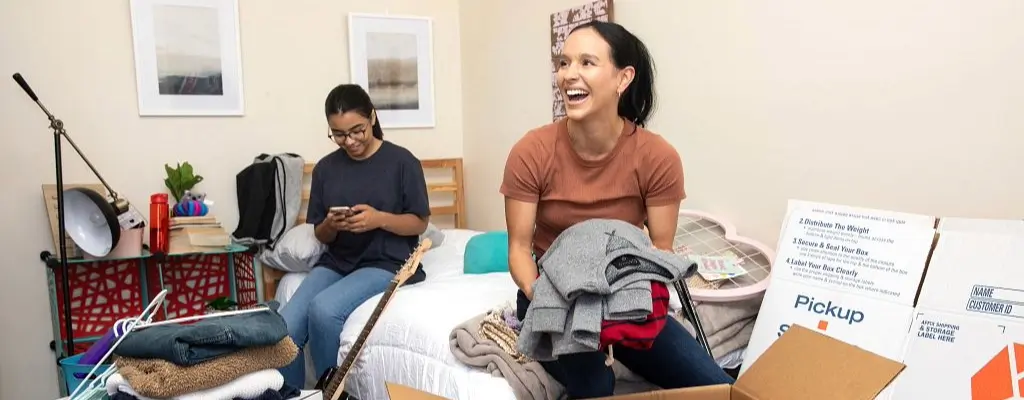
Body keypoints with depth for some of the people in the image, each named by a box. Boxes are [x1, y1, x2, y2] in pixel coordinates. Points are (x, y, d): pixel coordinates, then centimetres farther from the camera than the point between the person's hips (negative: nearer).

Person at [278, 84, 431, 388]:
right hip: (337, 262, 4)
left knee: (323, 309, -30)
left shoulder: (402, 161, -4)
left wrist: (380, 219, -19)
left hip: (386, 262, -4)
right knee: (284, 328, -21)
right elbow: (321, 235, 13)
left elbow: (420, 223, -1)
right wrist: (330, 225, -11)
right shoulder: (326, 168, 8)